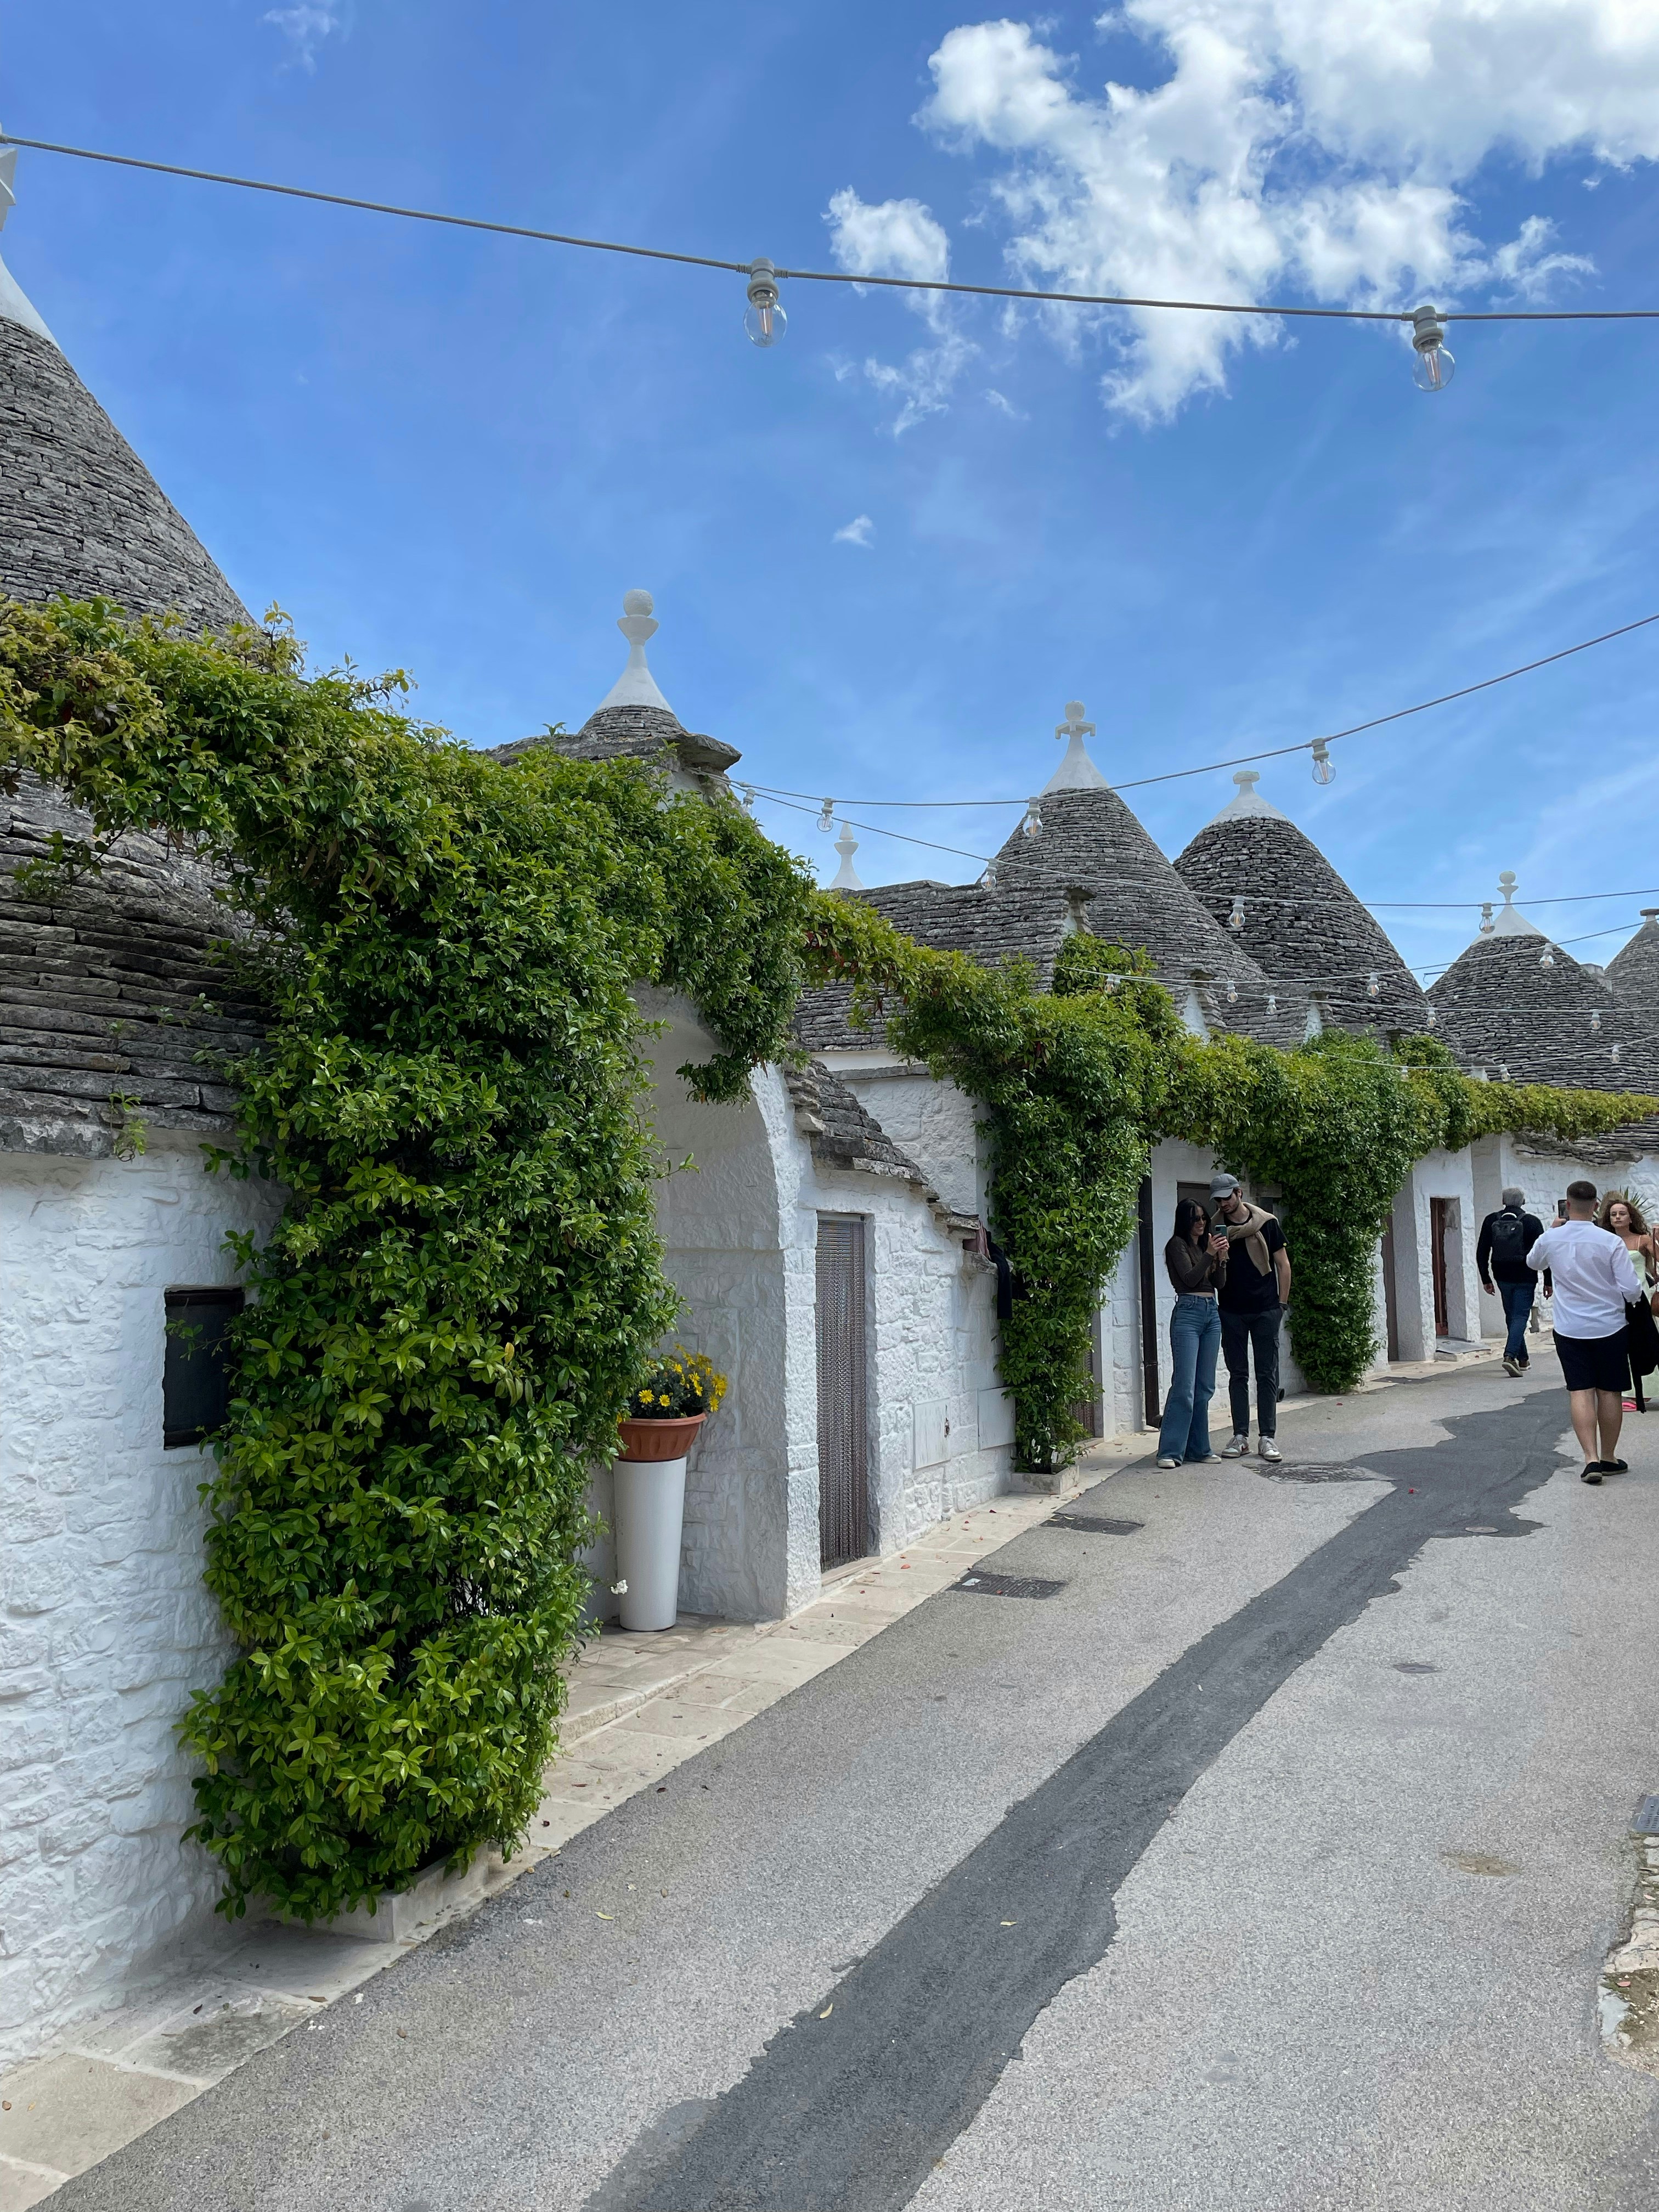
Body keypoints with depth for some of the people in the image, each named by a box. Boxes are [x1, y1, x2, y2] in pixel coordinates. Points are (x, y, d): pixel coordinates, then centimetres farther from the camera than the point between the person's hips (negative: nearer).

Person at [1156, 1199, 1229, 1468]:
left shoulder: (1207, 1244, 19)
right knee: (1184, 1387, -12)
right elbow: (1190, 1279, -11)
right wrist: (1210, 1254, -16)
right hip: (1188, 1312, -7)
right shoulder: (1178, 1245, 0)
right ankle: (1170, 1451, -11)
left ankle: (1198, 1448, 13)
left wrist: (1222, 1257, -3)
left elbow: (1220, 1283, 12)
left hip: (1211, 1314, 7)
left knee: (1205, 1388, 7)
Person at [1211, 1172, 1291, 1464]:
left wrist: (1282, 1303, 0)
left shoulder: (1266, 1224, 0)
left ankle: (1267, 1437, 6)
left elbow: (1283, 1265, 5)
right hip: (1231, 1312, 2)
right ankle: (1240, 1437, 10)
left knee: (1267, 1375, 1)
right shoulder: (1215, 1228, 4)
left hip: (1265, 1311, -1)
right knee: (1238, 1375, 5)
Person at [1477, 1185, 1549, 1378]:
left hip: (1503, 1278, 3)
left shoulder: (1491, 1221, 2)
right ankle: (1510, 1356, -19)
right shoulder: (1532, 1222, -6)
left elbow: (1481, 1253, 4)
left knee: (1512, 1317, 15)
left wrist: (1486, 1279, 10)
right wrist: (1548, 1281, 0)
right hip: (1525, 1278, -3)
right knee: (1520, 1316, -3)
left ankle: (1523, 1359, 22)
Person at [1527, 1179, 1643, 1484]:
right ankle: (1608, 1458, 20)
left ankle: (1591, 1459, -10)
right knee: (1610, 1393, 10)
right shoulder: (1611, 1242, -15)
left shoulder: (1550, 1239, -6)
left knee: (1580, 1392, 1)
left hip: (1570, 1330, 1)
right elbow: (1632, 1290, -12)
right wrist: (1631, 1297, 11)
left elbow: (1533, 1263, 18)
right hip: (1609, 1327, -1)